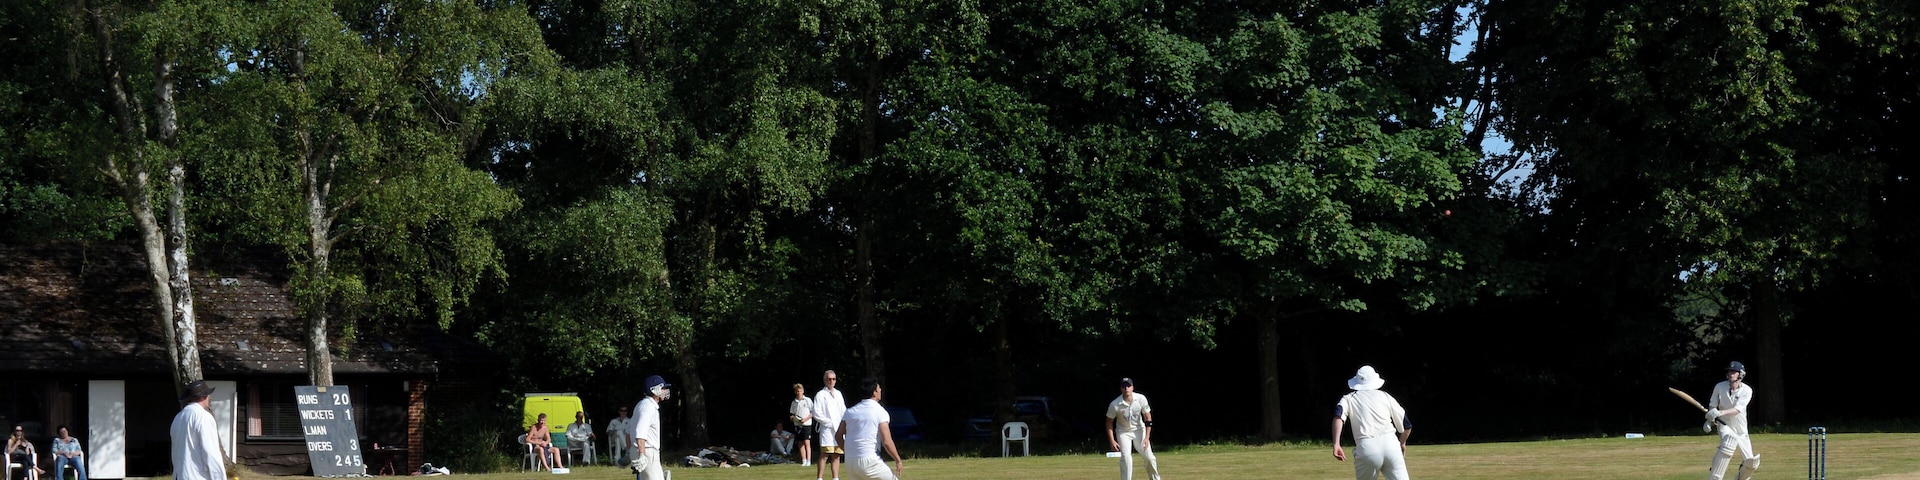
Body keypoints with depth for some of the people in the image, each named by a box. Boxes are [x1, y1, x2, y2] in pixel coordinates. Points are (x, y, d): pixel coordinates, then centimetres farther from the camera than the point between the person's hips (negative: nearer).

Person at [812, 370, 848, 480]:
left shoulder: (838, 394, 17)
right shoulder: (820, 394, -1)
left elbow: (844, 411, 20)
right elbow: (816, 414, -8)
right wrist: (830, 423, -11)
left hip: (839, 430, 6)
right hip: (827, 429, -6)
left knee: (836, 455, 7)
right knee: (825, 455, -12)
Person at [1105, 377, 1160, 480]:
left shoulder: (1141, 399, -19)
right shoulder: (1114, 405, -22)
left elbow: (1148, 418, -9)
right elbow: (1109, 422, -8)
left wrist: (1147, 437, -14)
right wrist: (1112, 441, -13)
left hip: (1139, 430, 2)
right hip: (1123, 432, -1)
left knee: (1149, 457, -2)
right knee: (1126, 457, -19)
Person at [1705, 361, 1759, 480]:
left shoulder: (1746, 390, -12)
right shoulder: (1720, 387, -9)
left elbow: (1738, 409, -25)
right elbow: (1712, 406, 2)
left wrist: (1720, 413, -41)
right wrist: (1709, 420, -17)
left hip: (1741, 430, 2)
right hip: (1725, 425, -2)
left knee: (1751, 462, 1)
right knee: (1729, 441, -36)